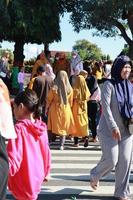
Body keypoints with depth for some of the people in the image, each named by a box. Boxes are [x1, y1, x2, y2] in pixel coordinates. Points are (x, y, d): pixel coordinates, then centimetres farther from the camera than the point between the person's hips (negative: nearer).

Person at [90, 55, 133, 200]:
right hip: (109, 130, -5)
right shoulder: (109, 85, -10)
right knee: (111, 160, -6)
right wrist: (113, 127, -24)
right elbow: (106, 107, -17)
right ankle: (94, 175, 26)